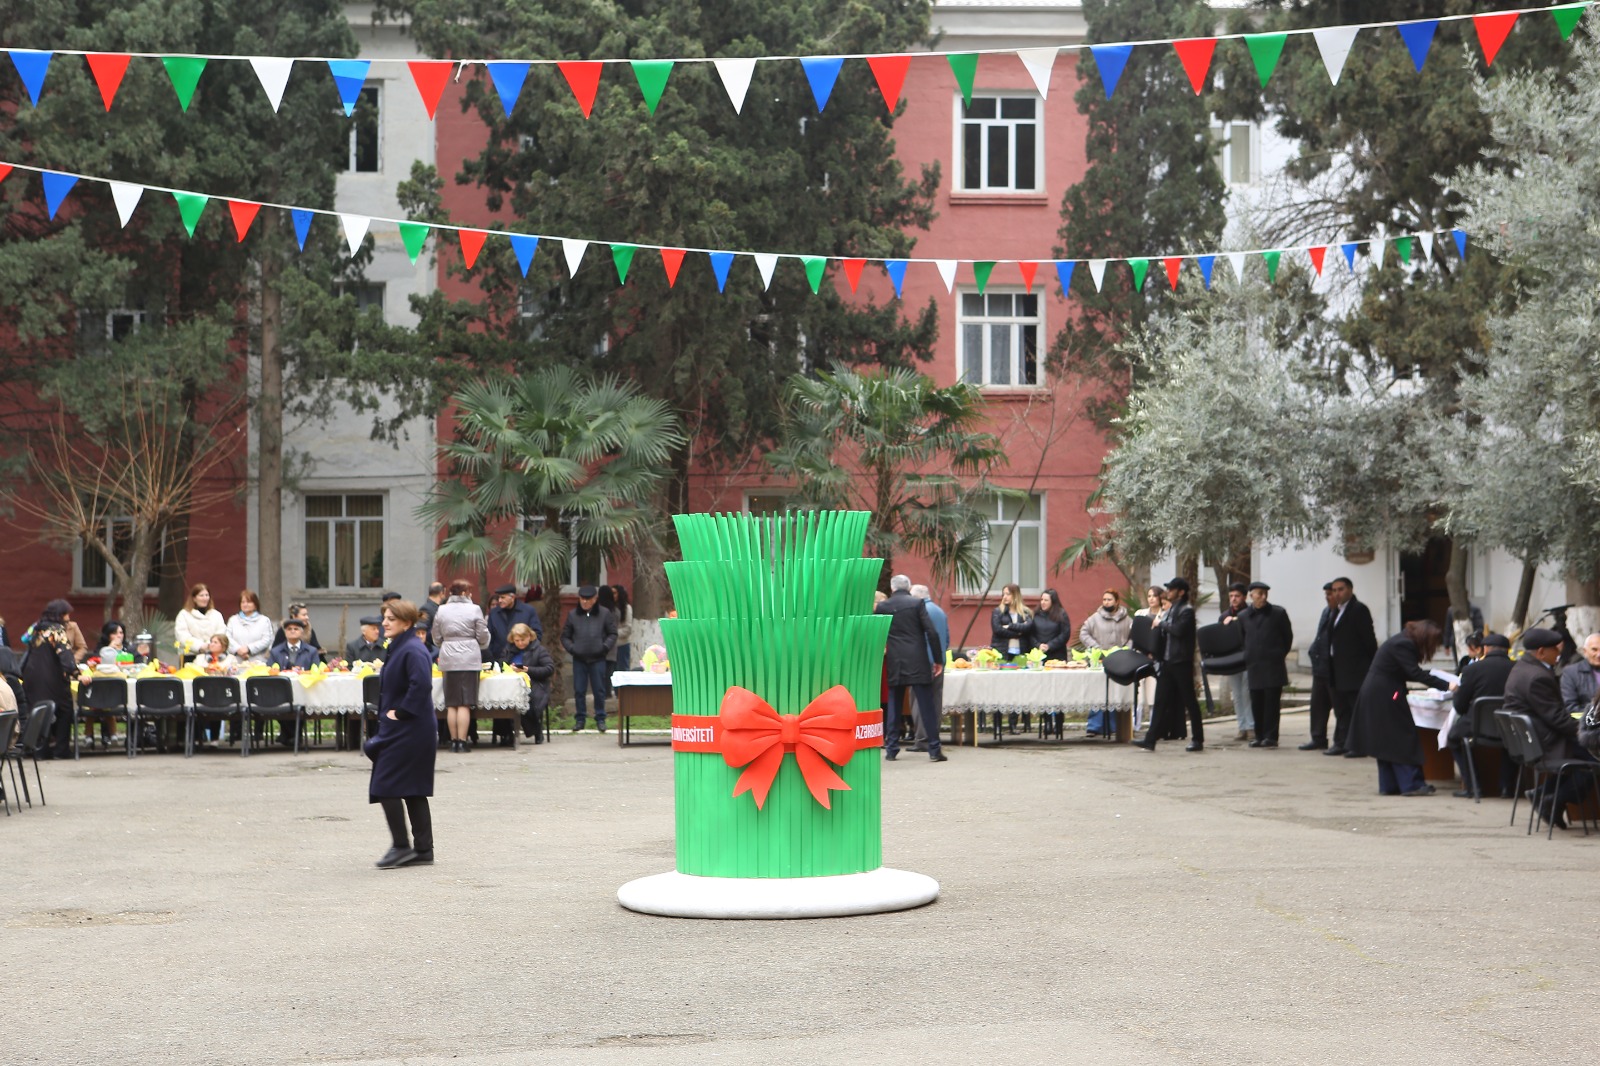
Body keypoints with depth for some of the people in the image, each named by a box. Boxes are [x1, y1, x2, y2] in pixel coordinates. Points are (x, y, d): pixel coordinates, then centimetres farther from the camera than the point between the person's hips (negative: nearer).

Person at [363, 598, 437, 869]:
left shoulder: (412, 651, -18)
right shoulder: (398, 647, 14)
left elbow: (421, 684, -30)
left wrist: (399, 713, -22)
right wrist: (387, 715, 14)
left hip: (408, 732, -10)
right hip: (400, 729, 10)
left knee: (387, 786, -7)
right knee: (414, 790, 11)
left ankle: (401, 845, 0)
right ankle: (423, 850, 14)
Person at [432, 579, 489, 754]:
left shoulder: (441, 611, 6)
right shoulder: (474, 610, -4)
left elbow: (436, 638, 11)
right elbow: (483, 637, 0)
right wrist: (482, 645, 22)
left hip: (448, 660, 3)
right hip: (469, 658, -3)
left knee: (451, 704, 8)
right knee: (465, 703, -3)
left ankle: (453, 741, 9)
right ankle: (462, 741, -7)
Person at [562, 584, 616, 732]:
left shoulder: (604, 614, 2)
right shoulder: (573, 615, 6)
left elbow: (613, 634, 5)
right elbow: (565, 636, 12)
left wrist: (605, 647, -9)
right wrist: (571, 648, -3)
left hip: (598, 659, -1)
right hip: (579, 659, 1)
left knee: (599, 690, 3)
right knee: (579, 690, 4)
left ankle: (600, 719, 12)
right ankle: (579, 719, 13)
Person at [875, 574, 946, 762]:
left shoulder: (882, 607, 5)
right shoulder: (917, 603, -1)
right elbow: (932, 632, -7)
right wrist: (938, 660, -1)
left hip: (894, 664, 2)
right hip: (918, 663, -2)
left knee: (894, 707, 10)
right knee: (926, 706, 0)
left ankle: (891, 749, 10)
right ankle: (935, 749, -2)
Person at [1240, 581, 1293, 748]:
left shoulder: (1278, 613, 3)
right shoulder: (1244, 617, 11)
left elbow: (1288, 637, 9)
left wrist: (1280, 655, 6)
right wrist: (1247, 659, 13)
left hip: (1273, 665, -3)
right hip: (1254, 666, 3)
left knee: (1272, 702, -5)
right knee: (1256, 703, 4)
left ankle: (1271, 736, -3)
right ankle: (1260, 736, 10)